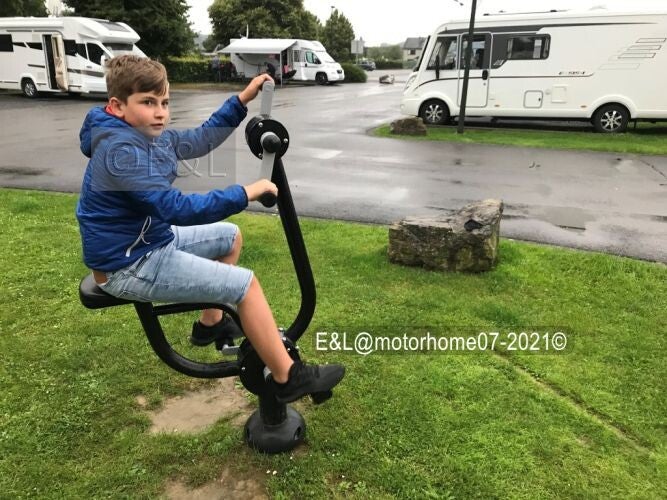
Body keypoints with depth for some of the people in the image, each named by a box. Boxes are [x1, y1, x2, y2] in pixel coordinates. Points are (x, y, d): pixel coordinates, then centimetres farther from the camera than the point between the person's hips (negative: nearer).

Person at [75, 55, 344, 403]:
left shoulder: (150, 136, 4)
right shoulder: (121, 150, -26)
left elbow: (203, 139, 14)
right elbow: (178, 208, -33)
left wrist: (242, 100, 8)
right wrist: (245, 193, -29)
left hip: (152, 241, 10)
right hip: (130, 266, -10)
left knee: (230, 236, 22)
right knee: (245, 284, -14)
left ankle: (211, 323, 33)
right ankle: (287, 379, 0)